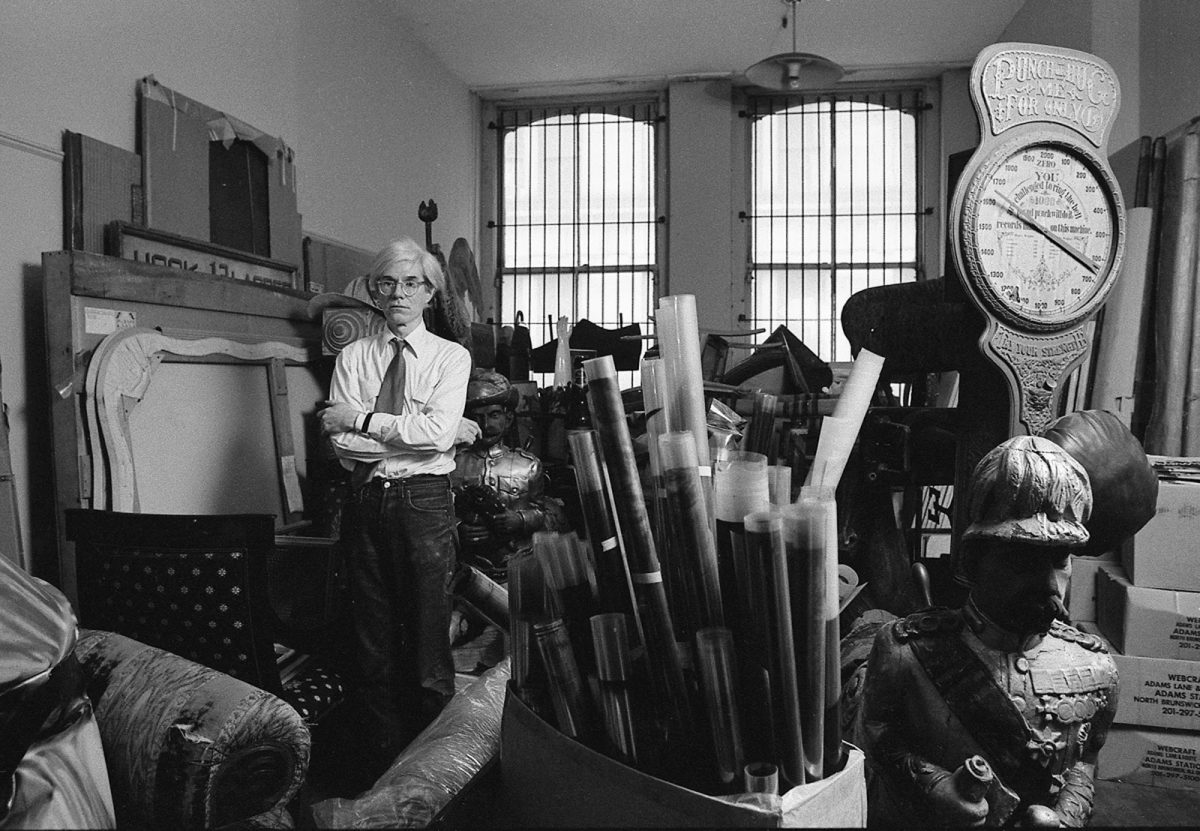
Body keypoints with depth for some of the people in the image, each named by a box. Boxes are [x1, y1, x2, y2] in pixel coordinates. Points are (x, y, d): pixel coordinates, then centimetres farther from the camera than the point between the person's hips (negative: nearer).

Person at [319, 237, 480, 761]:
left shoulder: (451, 357, 4)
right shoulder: (352, 357, 9)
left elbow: (437, 432, -13)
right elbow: (342, 444, -4)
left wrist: (362, 418, -9)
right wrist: (414, 433, -10)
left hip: (423, 502, -3)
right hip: (367, 503, 3)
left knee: (428, 641, 1)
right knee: (374, 645, 11)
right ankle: (386, 763, 26)